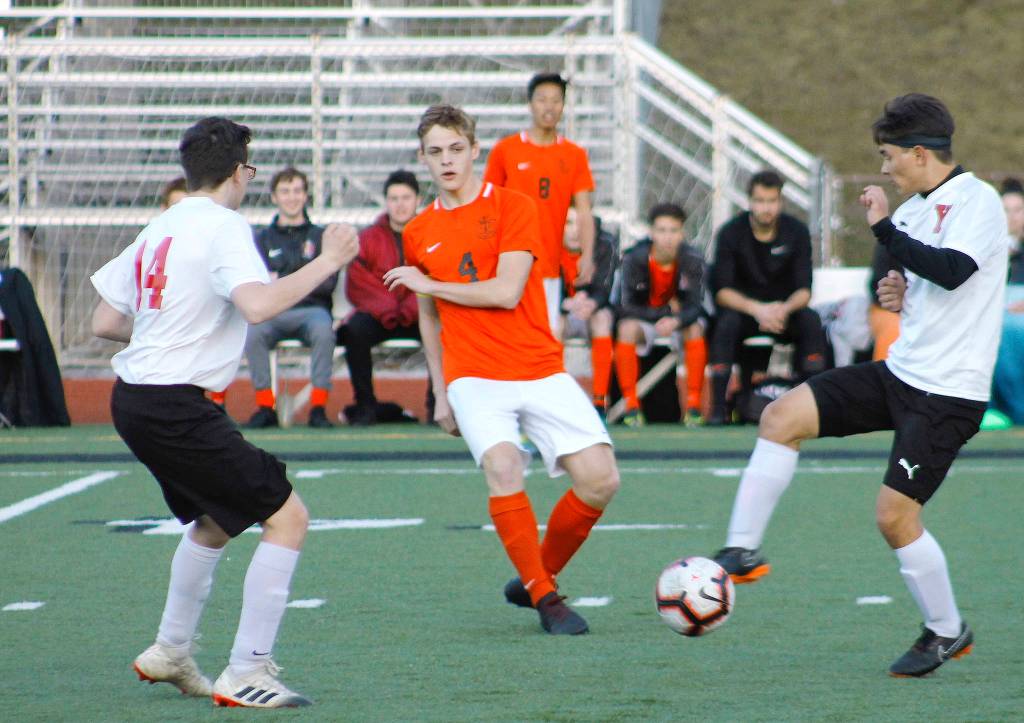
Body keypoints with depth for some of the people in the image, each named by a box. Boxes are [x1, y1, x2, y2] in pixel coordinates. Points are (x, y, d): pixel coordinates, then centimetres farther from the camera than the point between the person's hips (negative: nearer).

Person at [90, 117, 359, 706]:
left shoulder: (158, 230, 14)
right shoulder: (223, 227, -11)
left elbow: (105, 321, 18)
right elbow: (258, 305, -28)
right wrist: (327, 262, -19)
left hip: (133, 398, 10)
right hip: (176, 407, -10)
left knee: (215, 521, 29)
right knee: (287, 517, -7)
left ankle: (171, 653, 37)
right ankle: (247, 675, -9)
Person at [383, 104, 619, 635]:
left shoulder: (513, 208, 0)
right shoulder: (419, 233, 12)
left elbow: (505, 292, -12)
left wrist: (429, 284, -4)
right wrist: (441, 393, 22)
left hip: (541, 370, -1)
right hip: (473, 377, 1)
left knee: (600, 479, -13)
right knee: (502, 467, -28)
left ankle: (537, 578, 11)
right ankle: (544, 597, -13)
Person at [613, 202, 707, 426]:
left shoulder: (692, 260, -20)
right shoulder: (634, 259, -22)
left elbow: (695, 306, -23)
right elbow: (628, 306, -19)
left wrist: (676, 321, -44)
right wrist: (667, 311, -26)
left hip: (680, 316, 1)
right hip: (644, 316, 0)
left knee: (695, 329, -33)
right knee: (627, 329, -33)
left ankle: (693, 405, -25)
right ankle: (631, 405, -26)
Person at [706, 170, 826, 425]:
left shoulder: (797, 232, -5)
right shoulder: (731, 233, -9)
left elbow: (804, 290, -8)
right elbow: (722, 291, -15)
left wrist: (784, 309, -31)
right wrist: (756, 309, -33)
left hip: (785, 309, 1)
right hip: (743, 308, -1)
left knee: (811, 320, -29)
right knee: (727, 323, -34)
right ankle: (717, 406, -32)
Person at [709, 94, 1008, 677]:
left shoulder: (976, 201, -14)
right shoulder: (919, 207, 13)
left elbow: (952, 270, -31)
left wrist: (885, 227, -23)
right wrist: (903, 295, 6)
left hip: (947, 393, -9)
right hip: (899, 373, 9)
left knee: (895, 514, -10)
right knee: (783, 417, -4)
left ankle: (948, 632, 11)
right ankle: (743, 552, -1)